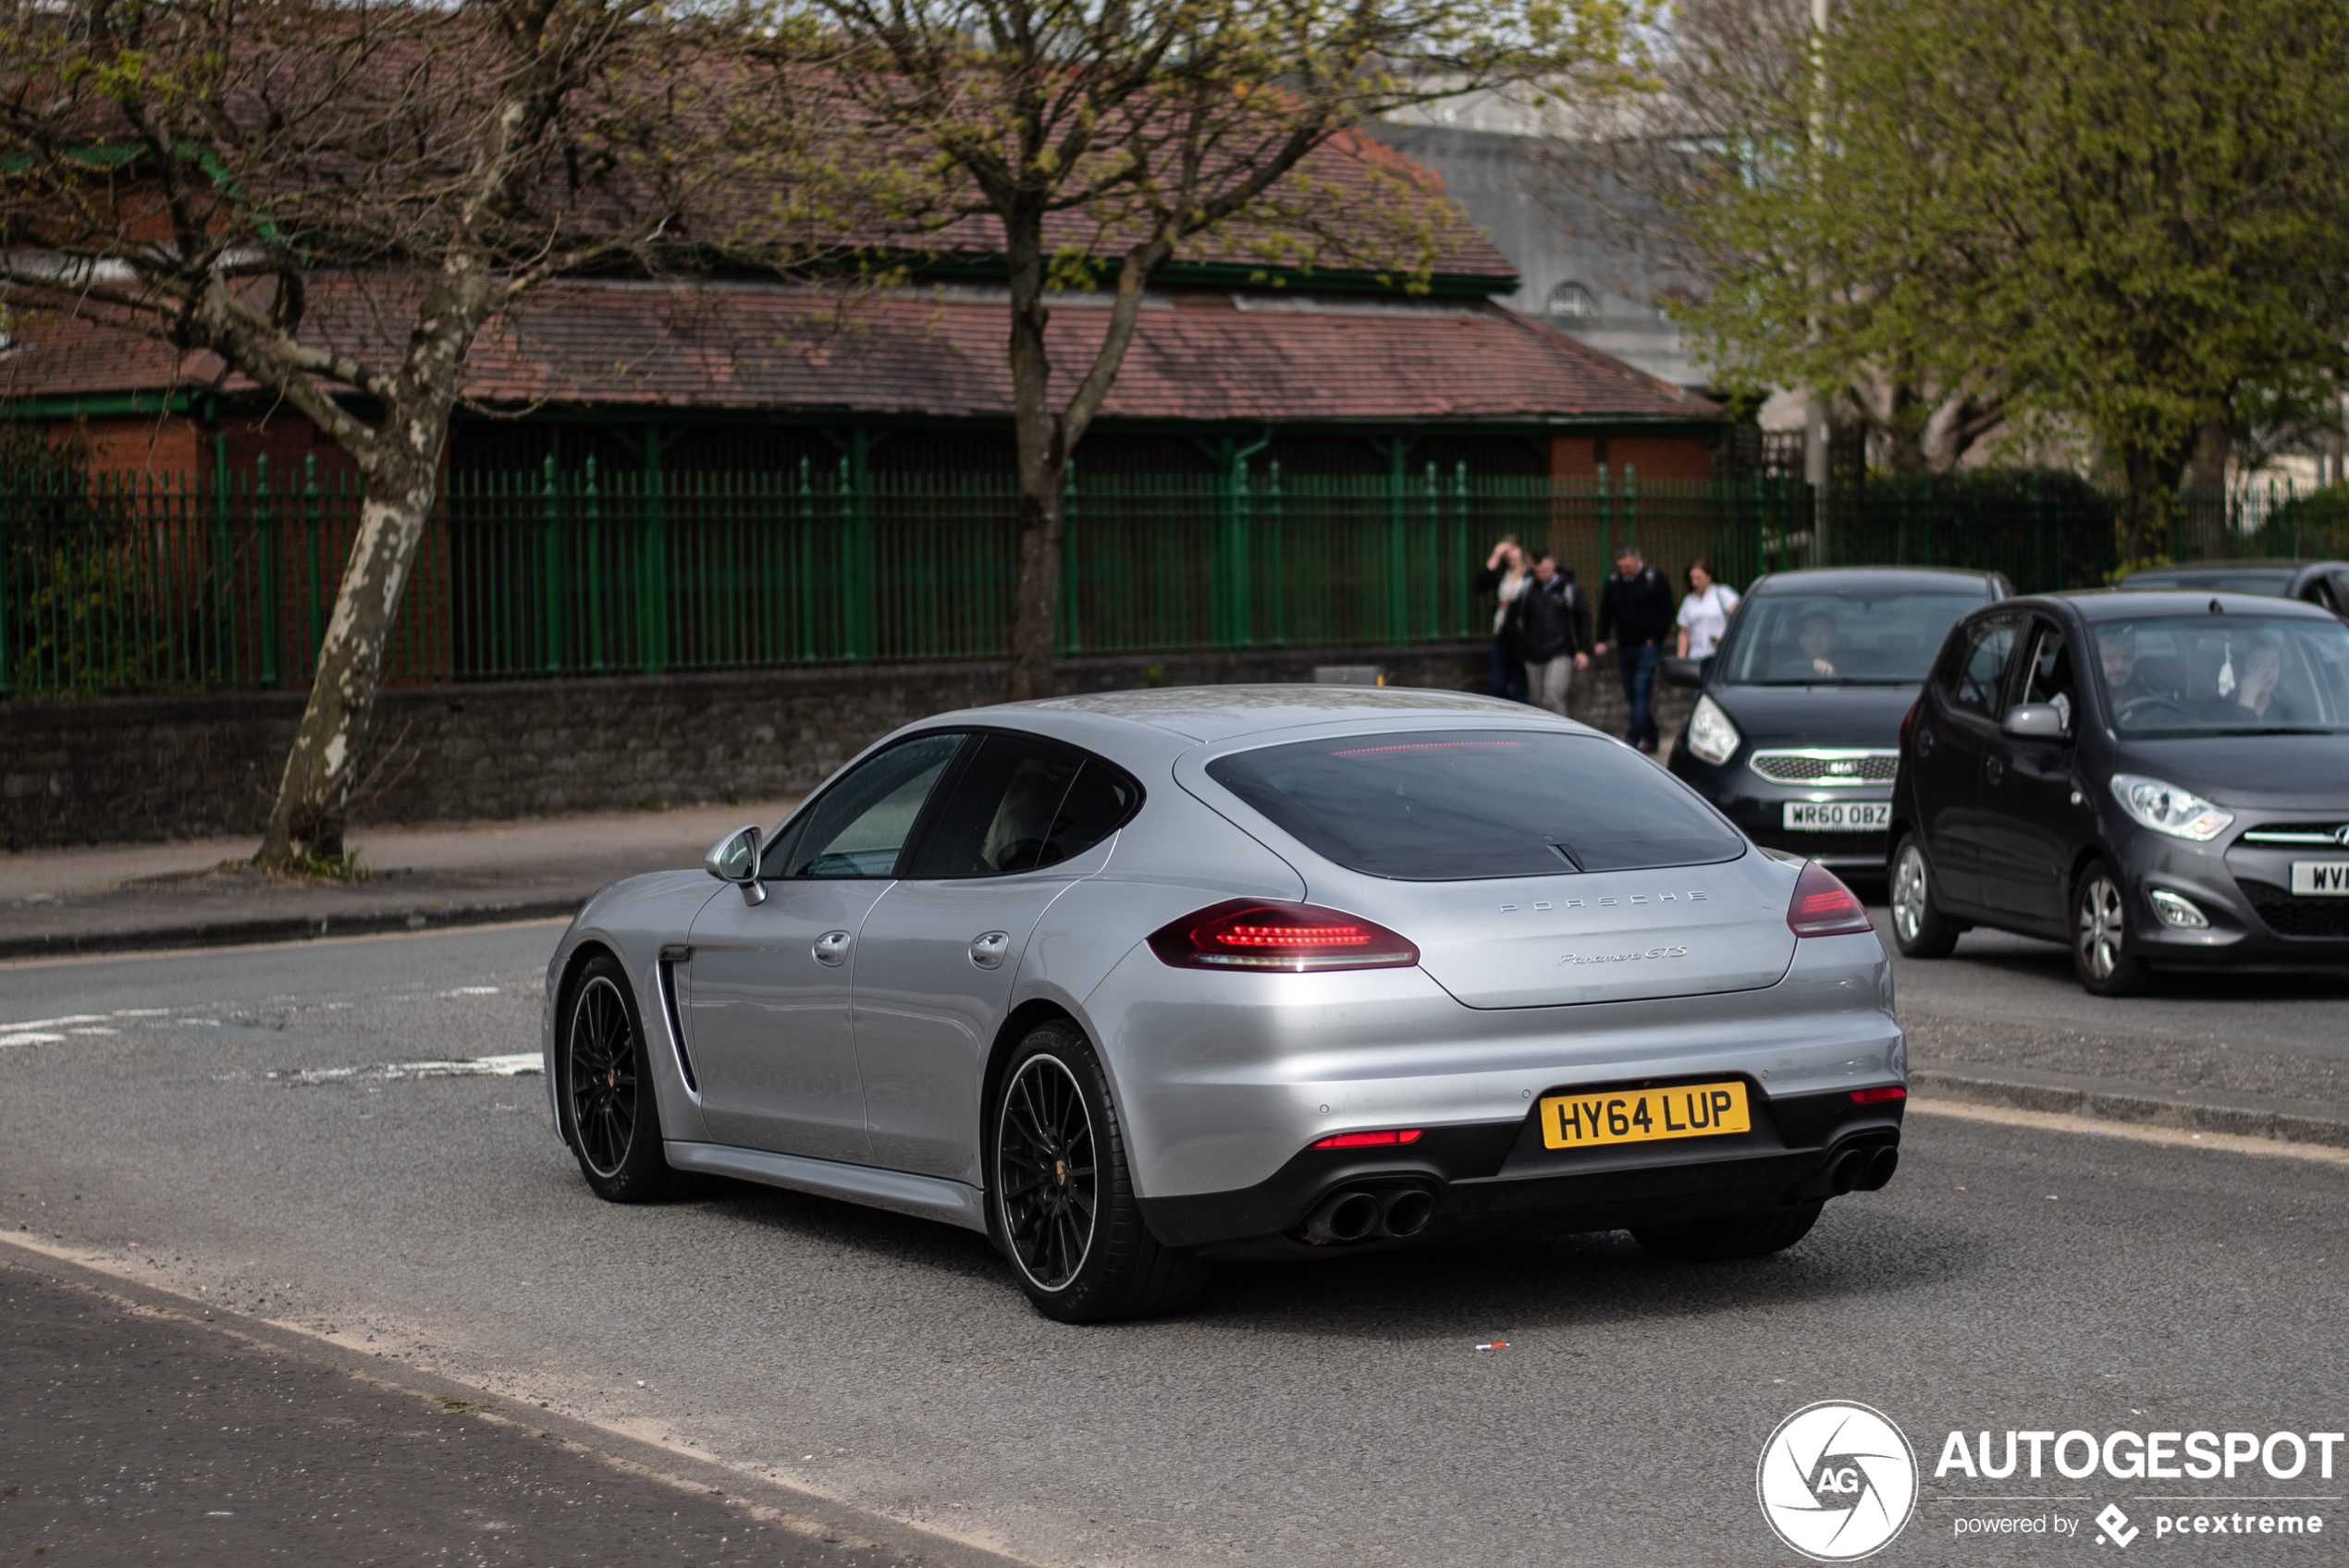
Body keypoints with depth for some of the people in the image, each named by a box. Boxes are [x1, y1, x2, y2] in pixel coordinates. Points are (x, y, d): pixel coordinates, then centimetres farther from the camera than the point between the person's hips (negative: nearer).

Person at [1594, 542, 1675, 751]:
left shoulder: (1655, 580, -6)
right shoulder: (1613, 581, 8)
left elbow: (1667, 613, -4)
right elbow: (1605, 612, 14)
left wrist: (1655, 638, -10)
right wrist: (1602, 640, 5)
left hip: (1648, 646, -6)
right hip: (1624, 647, 6)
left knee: (1641, 692, -13)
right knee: (1631, 694, 9)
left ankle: (1634, 738, -17)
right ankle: (1650, 737, 19)